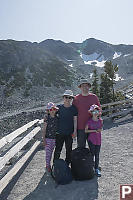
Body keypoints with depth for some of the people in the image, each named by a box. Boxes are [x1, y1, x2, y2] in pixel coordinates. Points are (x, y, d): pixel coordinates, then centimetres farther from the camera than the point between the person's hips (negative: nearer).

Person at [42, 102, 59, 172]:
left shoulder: (57, 118, -3)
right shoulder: (47, 118, -12)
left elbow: (58, 128, 6)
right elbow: (44, 129, -9)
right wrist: (44, 139, -11)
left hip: (54, 138, 4)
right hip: (48, 138, -4)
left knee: (51, 152, 16)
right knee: (48, 152, 1)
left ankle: (48, 164, 33)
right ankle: (47, 165, 17)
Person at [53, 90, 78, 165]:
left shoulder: (74, 108, -2)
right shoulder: (59, 107, 0)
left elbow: (75, 120, -1)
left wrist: (75, 131, -6)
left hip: (69, 133, 0)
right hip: (60, 132, 0)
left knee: (69, 150, 14)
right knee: (58, 150, 6)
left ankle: (67, 164, 31)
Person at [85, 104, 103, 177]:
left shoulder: (100, 120, 1)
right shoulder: (89, 121, -10)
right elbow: (86, 130, -9)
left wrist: (99, 130, -7)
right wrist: (94, 130, -18)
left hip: (98, 139, 3)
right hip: (91, 139, -3)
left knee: (97, 155, 10)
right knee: (92, 154, 4)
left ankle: (97, 169, 25)